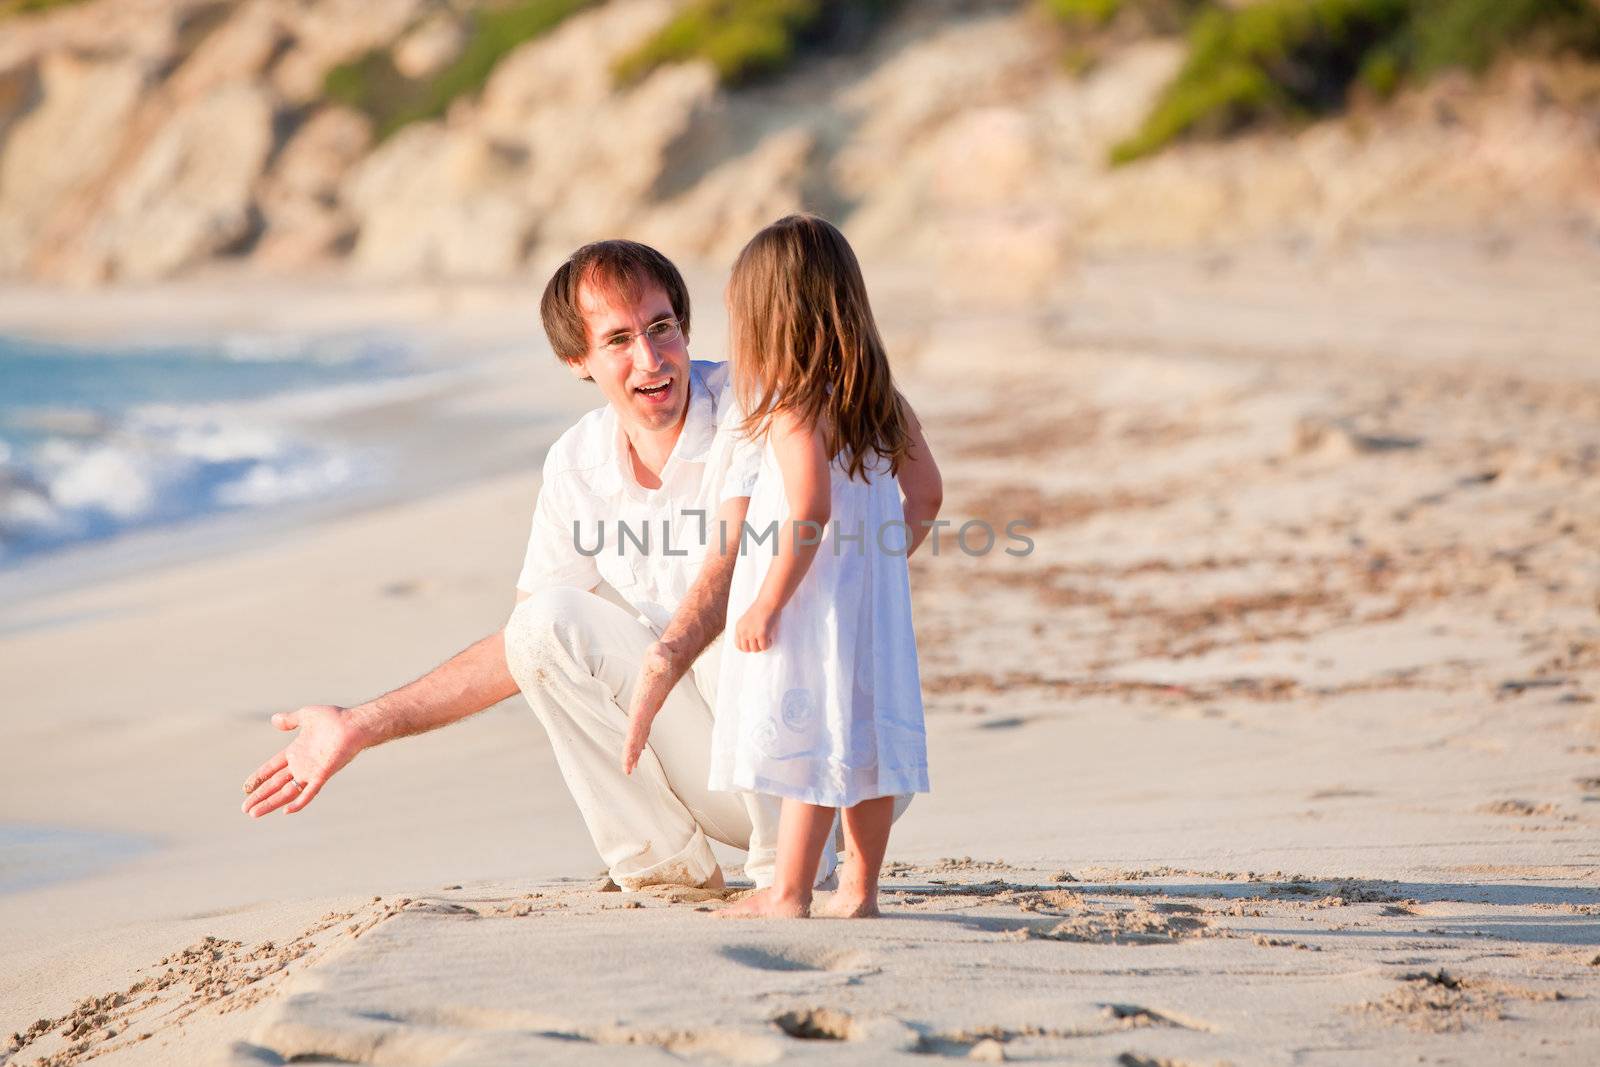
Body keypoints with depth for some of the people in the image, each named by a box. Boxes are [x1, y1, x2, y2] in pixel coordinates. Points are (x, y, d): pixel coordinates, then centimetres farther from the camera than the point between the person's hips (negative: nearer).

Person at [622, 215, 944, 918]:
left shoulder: (793, 408, -15)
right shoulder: (881, 399, 9)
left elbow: (811, 512, -23)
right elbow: (926, 492, 11)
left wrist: (766, 604, -18)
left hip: (809, 609, -8)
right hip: (872, 601, 8)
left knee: (805, 744, -3)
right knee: (865, 740, 11)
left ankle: (788, 895, 3)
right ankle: (860, 891, 17)